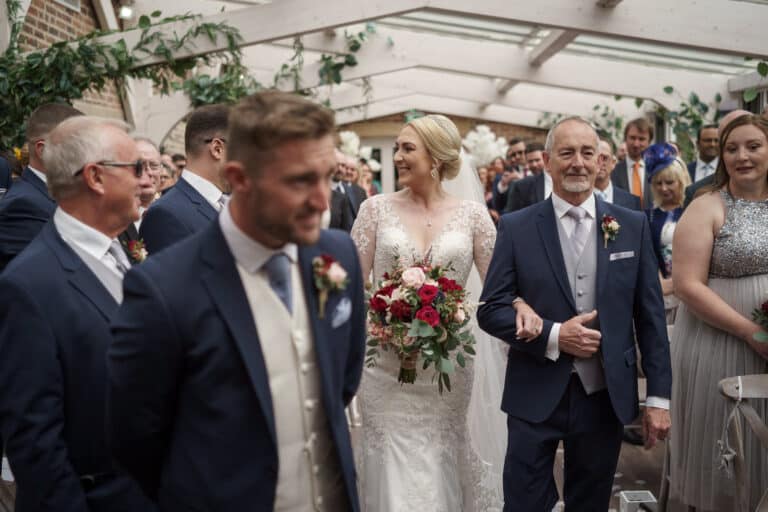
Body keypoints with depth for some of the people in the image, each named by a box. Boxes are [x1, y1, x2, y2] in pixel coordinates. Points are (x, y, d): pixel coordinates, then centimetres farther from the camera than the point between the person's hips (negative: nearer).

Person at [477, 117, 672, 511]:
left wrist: (659, 397, 2)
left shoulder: (633, 226, 2)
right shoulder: (516, 227, -3)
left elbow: (650, 316, 4)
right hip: (535, 398, -2)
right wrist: (554, 336, -17)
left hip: (605, 397, 2)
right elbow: (490, 310, -4)